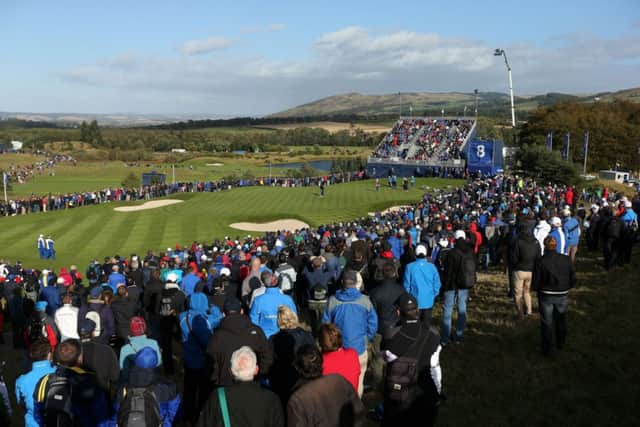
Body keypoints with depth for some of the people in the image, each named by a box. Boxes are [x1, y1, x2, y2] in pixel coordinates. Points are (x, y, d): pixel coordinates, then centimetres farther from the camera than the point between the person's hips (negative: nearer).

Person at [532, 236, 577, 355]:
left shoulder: (540, 262, -17)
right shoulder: (567, 260, -9)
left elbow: (535, 284, -15)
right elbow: (573, 281, -4)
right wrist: (564, 287, 13)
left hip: (546, 296, -3)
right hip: (563, 296, 3)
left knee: (547, 323, 15)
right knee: (560, 320, 26)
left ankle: (547, 348, 23)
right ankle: (560, 343, 43)